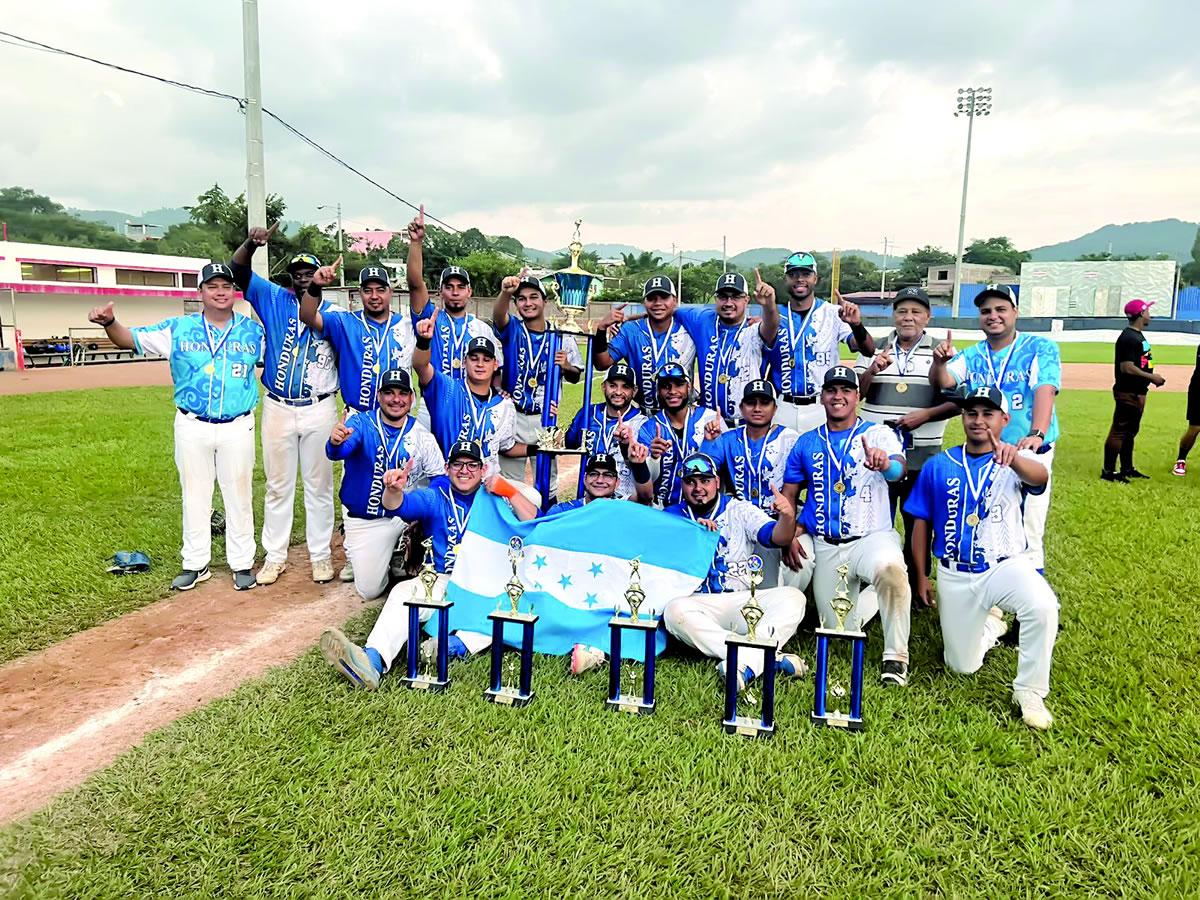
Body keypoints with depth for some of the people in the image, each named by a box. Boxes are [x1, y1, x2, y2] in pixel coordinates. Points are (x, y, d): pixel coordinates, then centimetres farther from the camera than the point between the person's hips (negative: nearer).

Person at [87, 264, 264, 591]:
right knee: (194, 495, 11)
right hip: (192, 427, 1)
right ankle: (195, 564, 23)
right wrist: (109, 322, -25)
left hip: (238, 427, -1)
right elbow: (129, 339, 0)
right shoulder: (177, 328, 2)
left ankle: (242, 563, 20)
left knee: (239, 496, 8)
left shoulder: (254, 331, 2)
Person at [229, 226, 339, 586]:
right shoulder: (275, 299, 5)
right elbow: (238, 270, -5)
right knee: (278, 485, 10)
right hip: (278, 408, 1)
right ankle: (274, 557, 19)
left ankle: (320, 555, 17)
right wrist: (251, 243, -22)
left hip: (320, 409, -1)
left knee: (319, 485, 7)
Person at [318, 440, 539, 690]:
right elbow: (400, 505, -12)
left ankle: (459, 644, -48)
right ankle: (373, 662, -48)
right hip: (443, 582, 1)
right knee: (404, 592, -27)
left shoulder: (495, 500, 7)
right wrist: (394, 491, -37)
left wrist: (510, 492, -18)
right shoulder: (435, 498, 9)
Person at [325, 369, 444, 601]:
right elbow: (338, 452, -32)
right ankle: (353, 550, 33)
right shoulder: (360, 423, -12)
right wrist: (335, 442, -57)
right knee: (369, 590, -1)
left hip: (404, 514, 2)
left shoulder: (421, 436, -7)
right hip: (364, 520, -2)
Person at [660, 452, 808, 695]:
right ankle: (772, 659, -37)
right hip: (700, 604, -1)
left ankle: (746, 663, -39)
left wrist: (787, 518, -26)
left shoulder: (740, 510, 11)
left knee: (792, 597, -23)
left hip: (745, 600, 1)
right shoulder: (673, 516, 13)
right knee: (674, 610, -34)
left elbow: (776, 537, -3)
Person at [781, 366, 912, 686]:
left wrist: (886, 464, -43)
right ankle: (866, 598, 36)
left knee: (890, 567, -38)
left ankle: (895, 657, -21)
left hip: (872, 537, -3)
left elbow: (899, 469, -19)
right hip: (825, 545, 3)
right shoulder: (806, 443, 12)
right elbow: (788, 496, 14)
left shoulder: (878, 434, 2)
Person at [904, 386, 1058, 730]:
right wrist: (921, 576, 4)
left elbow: (1041, 476, -30)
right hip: (954, 576, 3)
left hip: (1005, 567, -2)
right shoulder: (938, 466, 3)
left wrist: (1013, 457, -53)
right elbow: (921, 522, 7)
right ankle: (990, 624, 42)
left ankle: (1029, 692, -13)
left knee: (1043, 607, -36)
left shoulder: (1017, 462, -5)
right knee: (962, 666, 9)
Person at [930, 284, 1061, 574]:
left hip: (1031, 452, -4)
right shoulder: (971, 356, 6)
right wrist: (940, 362, -32)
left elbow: (1045, 391, -19)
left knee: (1029, 534, -3)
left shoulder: (1040, 348, -5)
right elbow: (942, 382, -9)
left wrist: (1037, 434, -35)